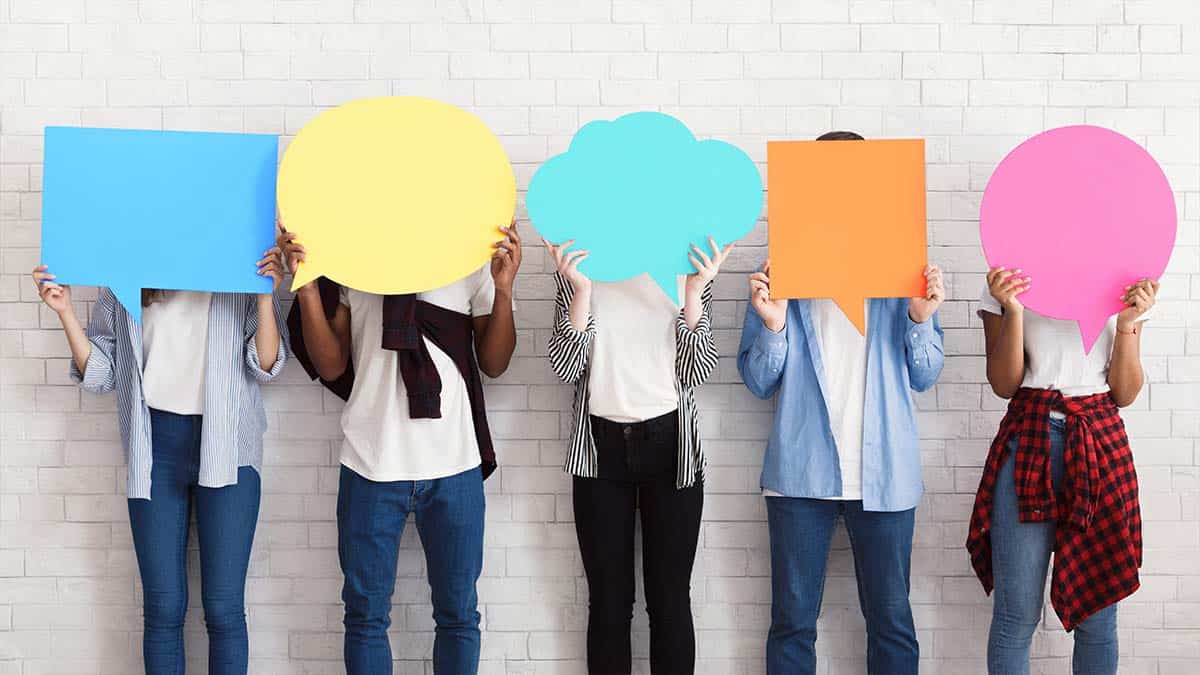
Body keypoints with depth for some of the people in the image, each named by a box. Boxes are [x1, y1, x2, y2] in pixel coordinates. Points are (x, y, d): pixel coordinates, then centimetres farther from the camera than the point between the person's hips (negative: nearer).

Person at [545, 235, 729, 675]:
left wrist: (692, 292, -14)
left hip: (670, 443, 0)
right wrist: (581, 291, -16)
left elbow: (695, 373, -2)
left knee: (671, 600, 1)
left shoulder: (688, 268, 4)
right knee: (608, 601, 3)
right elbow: (565, 368, -3)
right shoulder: (576, 268, 4)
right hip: (601, 447, 0)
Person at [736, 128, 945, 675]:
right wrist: (772, 325, -14)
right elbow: (757, 382, 3)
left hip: (884, 471, 0)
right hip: (800, 471, 0)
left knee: (891, 618, 8)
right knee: (792, 621, 6)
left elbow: (924, 377, 5)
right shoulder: (778, 271, 4)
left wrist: (921, 319, -12)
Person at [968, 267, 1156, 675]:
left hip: (1102, 443, 2)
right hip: (1028, 443, -2)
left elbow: (1125, 394, 6)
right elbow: (1004, 385, -3)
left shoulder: (1122, 289, 10)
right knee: (1018, 614, -3)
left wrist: (1127, 324, -8)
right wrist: (1013, 310, -15)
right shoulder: (1010, 284, 5)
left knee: (1098, 613, 4)